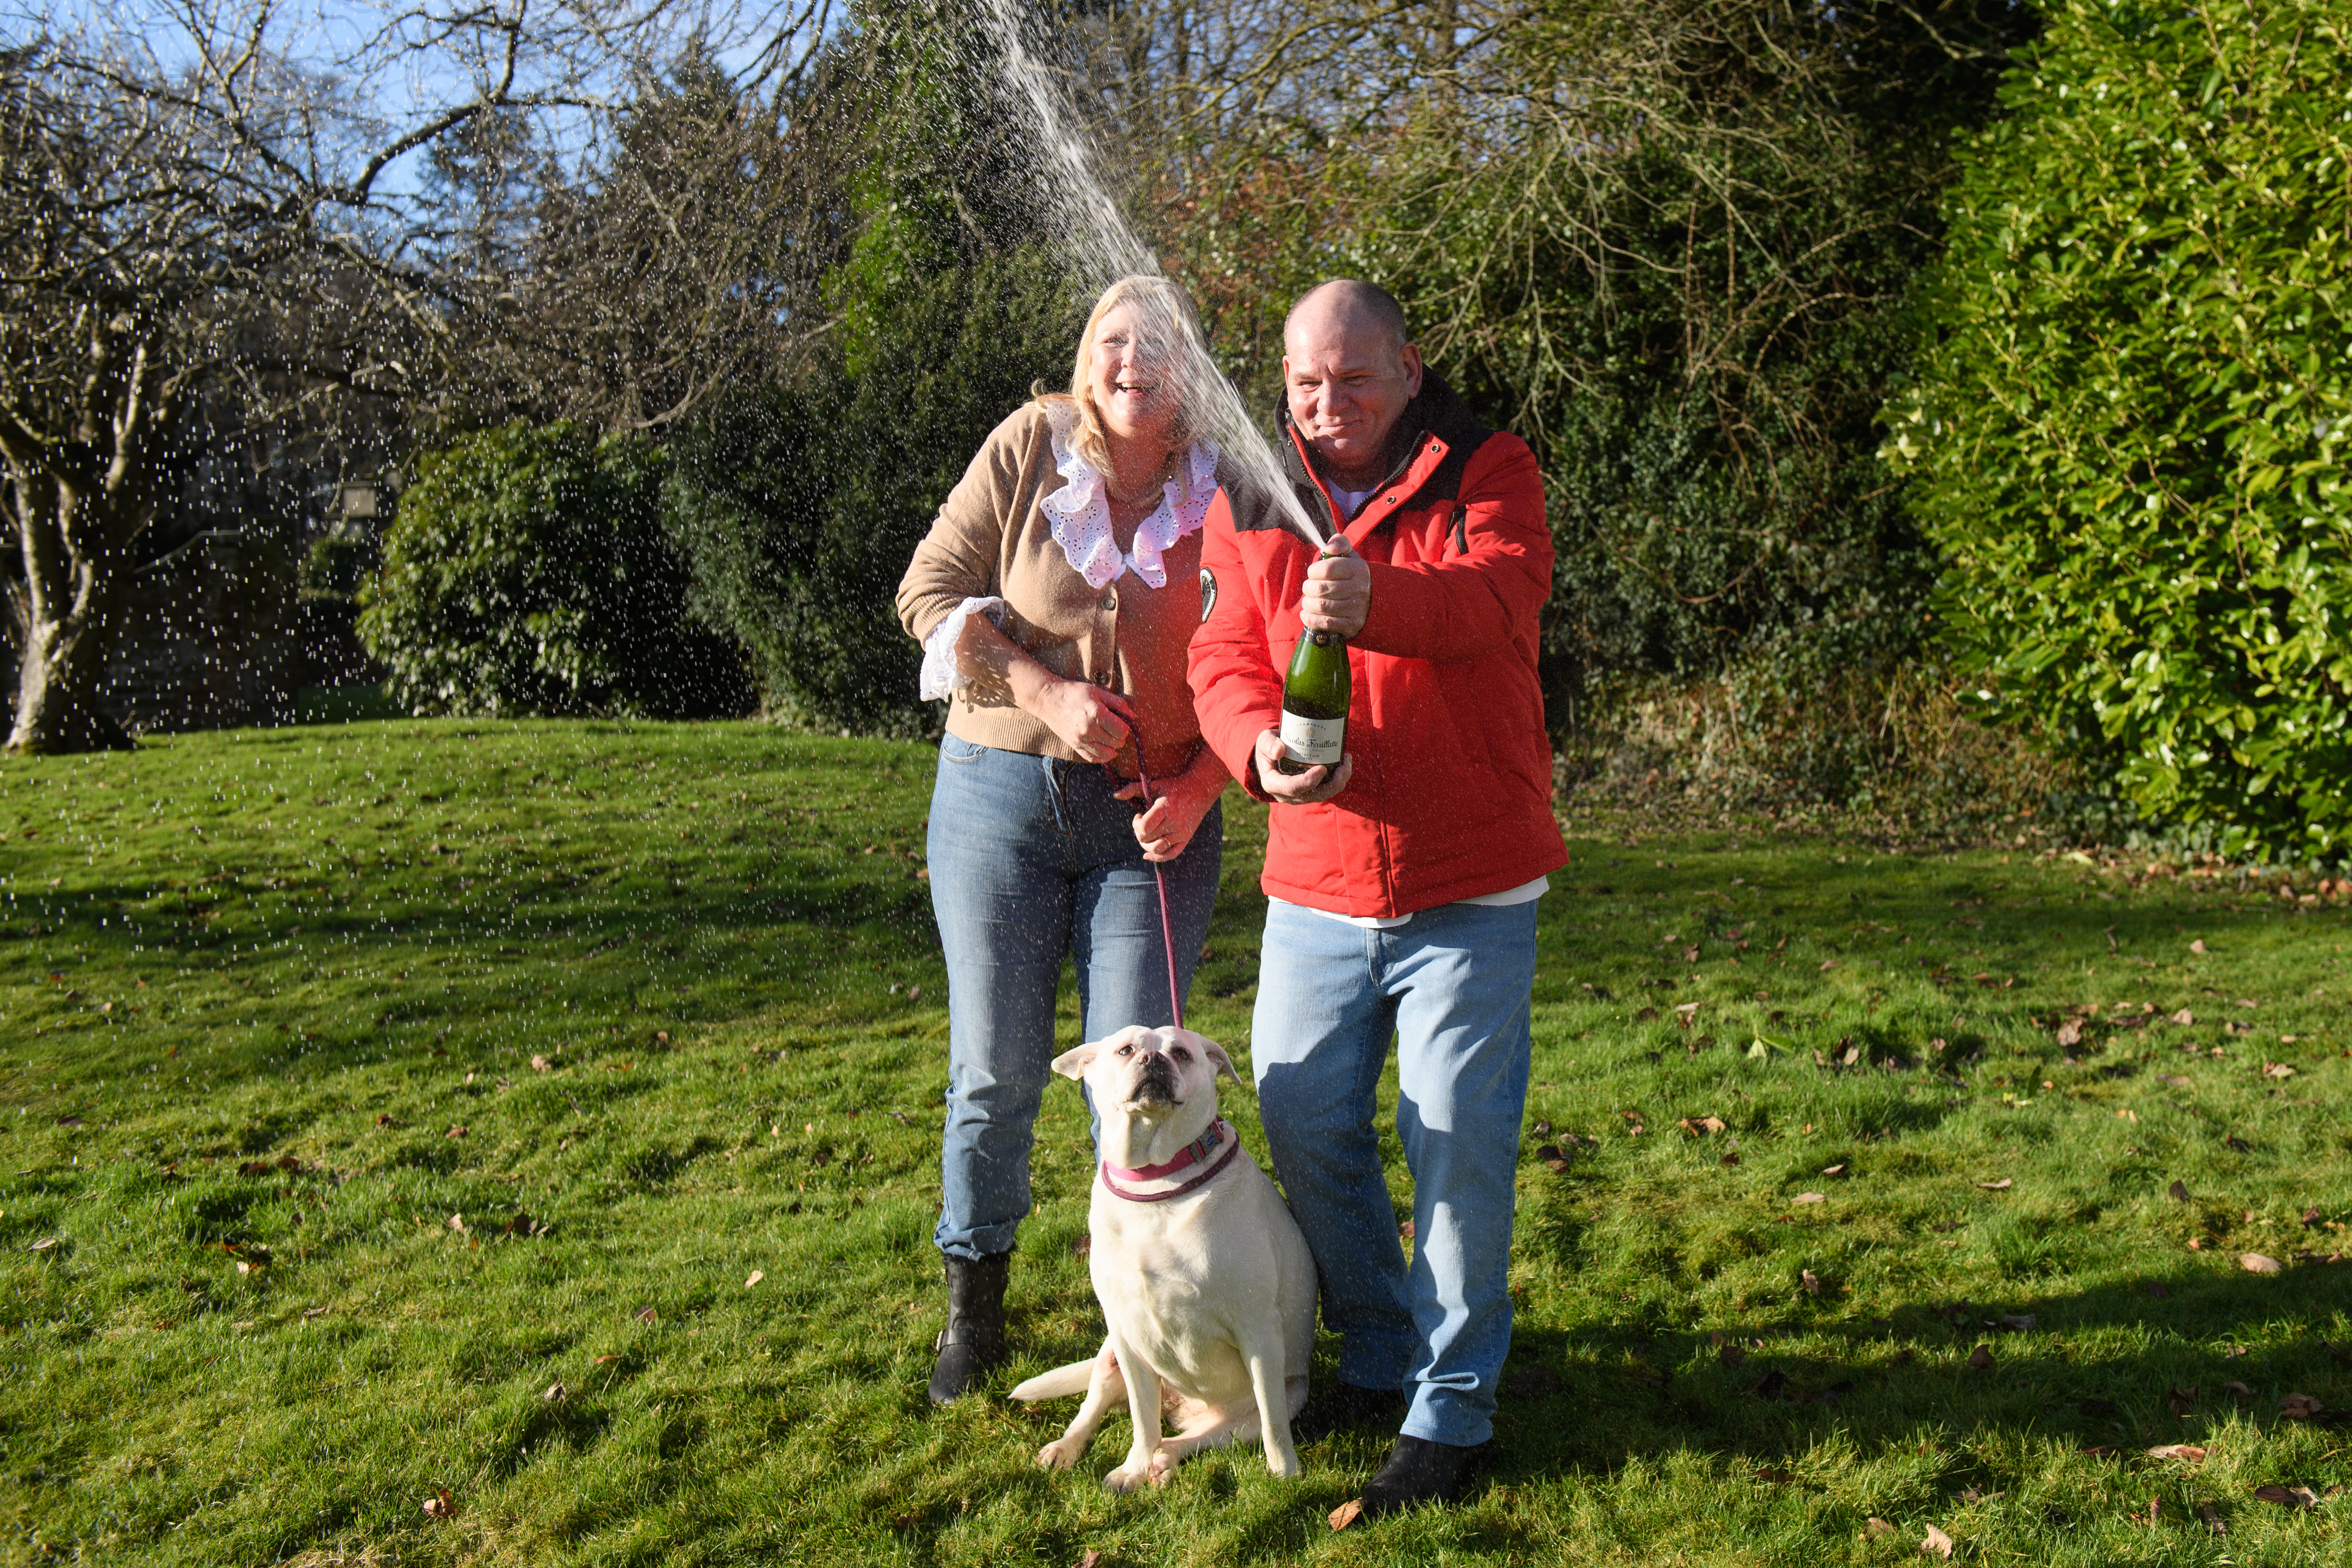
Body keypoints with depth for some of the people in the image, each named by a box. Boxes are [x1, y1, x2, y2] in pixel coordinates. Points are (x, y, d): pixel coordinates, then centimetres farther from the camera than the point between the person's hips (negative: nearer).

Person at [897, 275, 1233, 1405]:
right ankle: (973, 1306, 27)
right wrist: (1045, 694, -13)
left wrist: (1198, 789, -13)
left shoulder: (1225, 493, -3)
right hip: (1001, 792, 1)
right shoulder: (1029, 447, -3)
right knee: (996, 1068, 7)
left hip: (1156, 814, 0)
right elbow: (931, 590, -2)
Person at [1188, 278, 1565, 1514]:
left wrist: (1374, 600, -44)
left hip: (1468, 895, -4)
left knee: (1460, 1151, 0)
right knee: (1305, 1131, 12)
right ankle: (1380, 1359, 33)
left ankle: (1450, 1411, 17)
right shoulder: (1250, 506, 7)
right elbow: (1222, 659, -1)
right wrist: (1260, 745, -24)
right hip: (1315, 888, 4)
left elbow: (1495, 592, -23)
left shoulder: (1486, 473, -3)